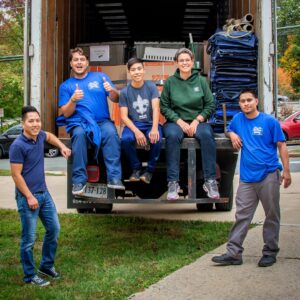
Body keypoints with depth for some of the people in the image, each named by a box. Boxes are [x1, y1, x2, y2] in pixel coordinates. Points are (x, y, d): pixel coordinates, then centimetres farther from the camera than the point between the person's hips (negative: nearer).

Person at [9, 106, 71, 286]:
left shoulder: (39, 136, 3)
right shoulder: (18, 146, -19)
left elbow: (49, 136, 29)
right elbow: (16, 175, -18)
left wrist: (62, 146, 15)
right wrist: (29, 197, -19)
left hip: (44, 193, 8)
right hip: (28, 197, -8)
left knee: (54, 229, 15)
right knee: (29, 238, 1)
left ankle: (47, 265, 32)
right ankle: (30, 276, 14)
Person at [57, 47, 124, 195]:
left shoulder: (100, 77, 16)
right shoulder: (66, 86, 15)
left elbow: (116, 100, 8)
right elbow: (66, 113, 6)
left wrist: (111, 90, -15)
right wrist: (73, 100, -13)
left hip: (102, 121, 0)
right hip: (78, 123, 0)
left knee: (111, 133, -33)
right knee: (79, 134, -35)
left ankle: (114, 178, -35)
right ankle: (79, 180, -31)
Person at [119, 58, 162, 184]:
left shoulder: (151, 86, 0)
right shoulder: (125, 92, 0)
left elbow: (156, 109, -10)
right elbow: (124, 116, -4)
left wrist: (154, 128, -27)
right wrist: (136, 131, -21)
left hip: (150, 123, 0)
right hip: (133, 124, 0)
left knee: (156, 139, -33)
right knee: (126, 139, -33)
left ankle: (149, 170, -5)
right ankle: (136, 168, -6)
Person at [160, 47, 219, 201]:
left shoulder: (201, 81, 7)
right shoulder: (170, 82, 5)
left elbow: (210, 105, 6)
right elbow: (164, 106, 2)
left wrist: (197, 121, -7)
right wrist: (179, 121, -10)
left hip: (198, 121, 1)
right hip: (176, 121, -1)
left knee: (206, 135, -33)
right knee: (172, 135, -35)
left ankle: (210, 181, -28)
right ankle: (173, 182, -33)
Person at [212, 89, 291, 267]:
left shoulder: (269, 121, -3)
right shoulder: (238, 119, 9)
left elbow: (281, 146, -2)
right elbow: (230, 131, 29)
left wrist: (286, 171, -9)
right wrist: (232, 134, 4)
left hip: (269, 175, -3)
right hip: (247, 177, 3)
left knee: (272, 215, 5)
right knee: (242, 216, 2)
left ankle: (270, 252, 15)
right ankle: (234, 253, 2)